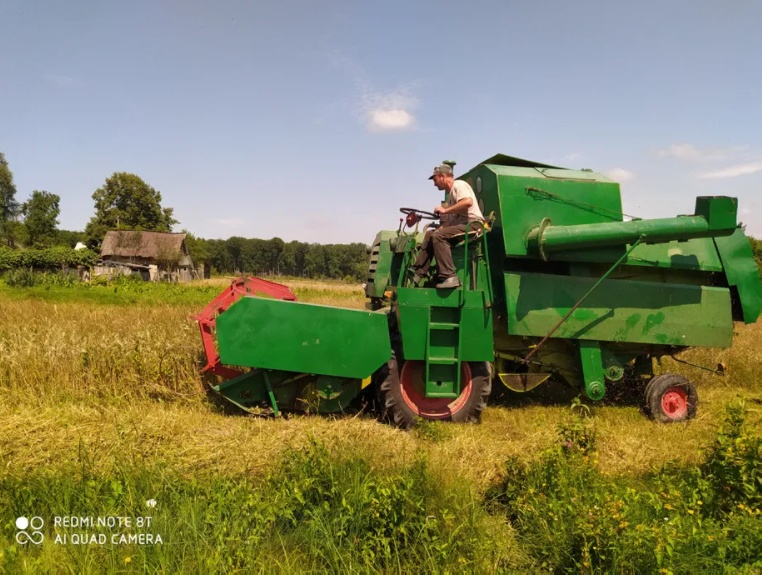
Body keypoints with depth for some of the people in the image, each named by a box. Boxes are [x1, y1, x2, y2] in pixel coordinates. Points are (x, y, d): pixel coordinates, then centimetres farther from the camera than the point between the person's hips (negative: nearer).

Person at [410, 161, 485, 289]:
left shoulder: (459, 185, -2)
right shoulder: (450, 194, 25)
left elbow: (468, 202, -23)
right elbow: (449, 221, 19)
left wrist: (445, 210, -17)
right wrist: (438, 229, 2)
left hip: (473, 224, -10)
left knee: (438, 236, -25)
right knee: (430, 234, 7)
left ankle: (449, 277, -31)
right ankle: (417, 273, 2)